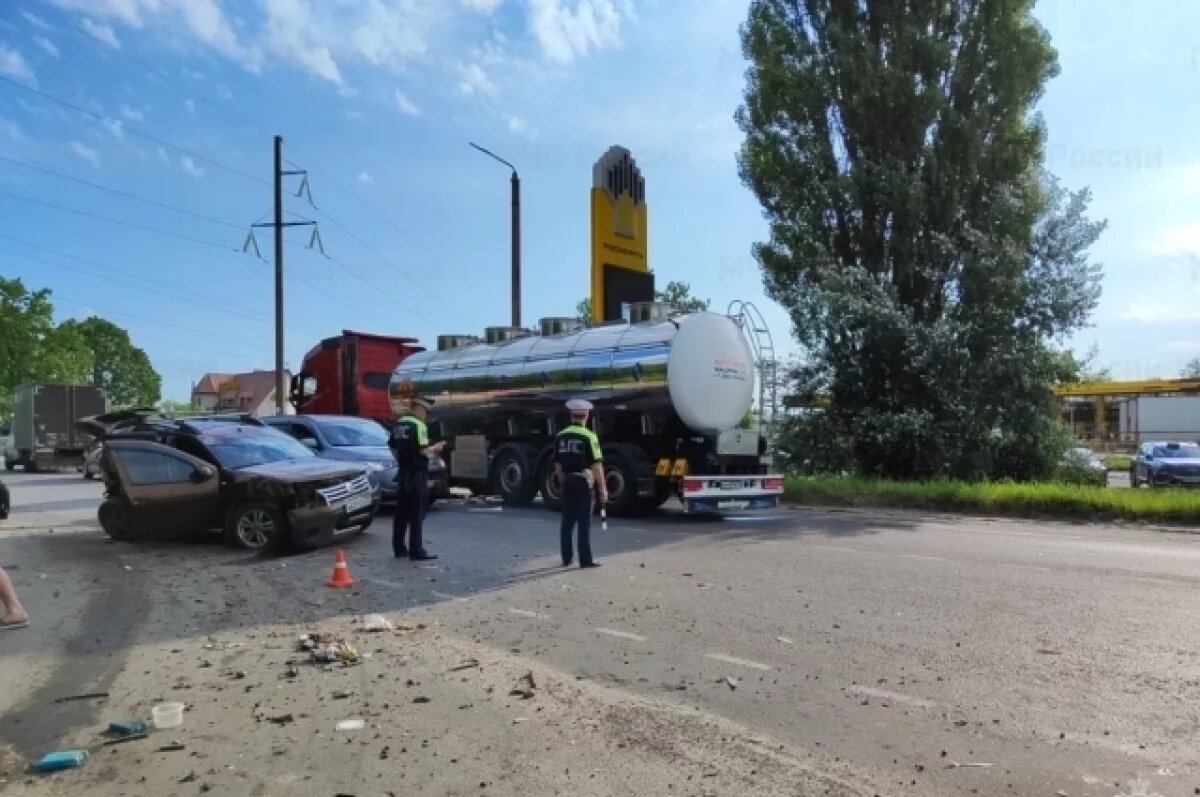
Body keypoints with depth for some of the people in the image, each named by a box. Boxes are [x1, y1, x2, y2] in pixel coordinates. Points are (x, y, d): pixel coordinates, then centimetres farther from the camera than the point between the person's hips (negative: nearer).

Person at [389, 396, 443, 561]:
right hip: (417, 473, -8)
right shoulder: (419, 425, -13)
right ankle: (416, 550, -4)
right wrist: (435, 448, -2)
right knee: (417, 513, -4)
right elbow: (423, 450, -20)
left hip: (403, 472, 8)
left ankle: (399, 548, 16)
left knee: (401, 511, 12)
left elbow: (393, 448, 15)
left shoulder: (398, 424, 12)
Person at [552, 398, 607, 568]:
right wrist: (602, 488, -11)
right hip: (583, 482, -5)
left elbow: (557, 464, 11)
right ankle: (585, 560, 2)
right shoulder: (589, 436, -11)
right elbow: (596, 465, -15)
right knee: (584, 522, 0)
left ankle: (567, 558, 20)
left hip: (567, 482, 5)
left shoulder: (560, 436, 5)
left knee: (567, 521, 13)